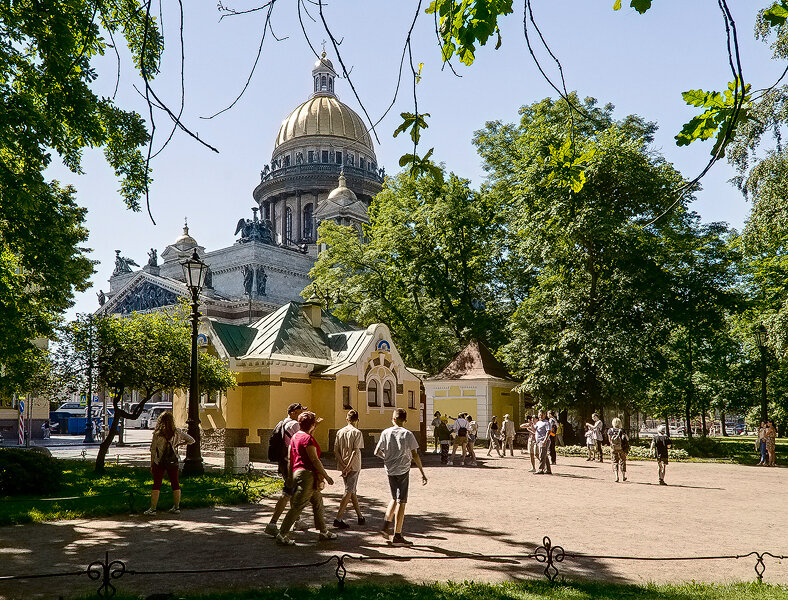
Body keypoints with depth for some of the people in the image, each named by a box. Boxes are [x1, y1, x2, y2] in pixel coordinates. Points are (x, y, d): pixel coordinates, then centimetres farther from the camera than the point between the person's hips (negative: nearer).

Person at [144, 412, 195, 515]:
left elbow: (153, 450, -4)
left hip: (159, 462, -2)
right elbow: (191, 440, 4)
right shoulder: (177, 432, -2)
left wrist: (152, 464, 4)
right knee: (175, 484, 11)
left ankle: (153, 508, 4)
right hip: (173, 462, 2)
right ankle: (177, 507, 16)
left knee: (156, 484, 4)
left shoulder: (157, 433, -7)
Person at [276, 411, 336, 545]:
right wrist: (326, 476, -11)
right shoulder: (308, 438, -14)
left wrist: (290, 476, 21)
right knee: (297, 506, -8)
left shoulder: (295, 437, 14)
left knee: (318, 503, 18)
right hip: (307, 474, -10)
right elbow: (314, 460, -17)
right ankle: (282, 535, -6)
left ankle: (323, 532, 26)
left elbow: (291, 458, 16)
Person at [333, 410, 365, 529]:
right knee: (349, 492, -4)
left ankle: (360, 517, 25)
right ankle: (338, 518, -11)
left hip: (342, 466, 6)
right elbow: (355, 452, -17)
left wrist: (343, 465, -4)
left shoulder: (340, 432, 7)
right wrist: (348, 467, -19)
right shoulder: (357, 433, -8)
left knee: (352, 491, 16)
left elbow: (336, 451, 1)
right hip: (354, 467, -6)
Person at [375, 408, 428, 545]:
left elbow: (377, 452, 1)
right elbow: (415, 455, -10)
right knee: (401, 502, 0)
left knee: (395, 498, 23)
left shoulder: (385, 433, 0)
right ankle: (397, 536, 1)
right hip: (403, 470, -4)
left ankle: (386, 526, 20)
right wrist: (423, 473, -5)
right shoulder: (407, 434, -8)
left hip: (389, 470, 4)